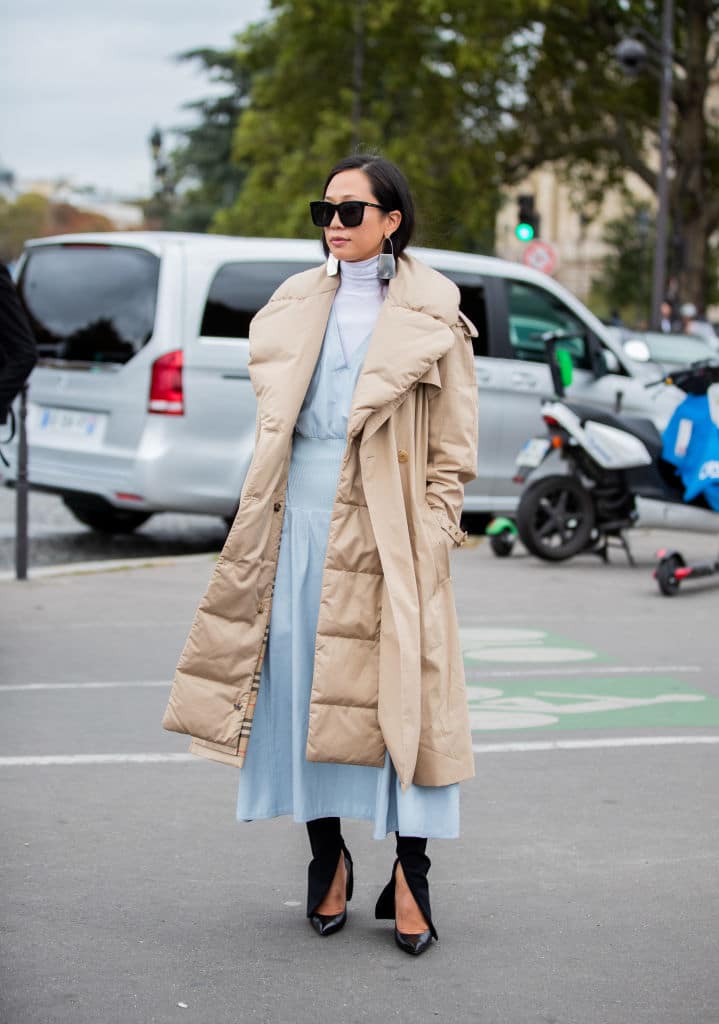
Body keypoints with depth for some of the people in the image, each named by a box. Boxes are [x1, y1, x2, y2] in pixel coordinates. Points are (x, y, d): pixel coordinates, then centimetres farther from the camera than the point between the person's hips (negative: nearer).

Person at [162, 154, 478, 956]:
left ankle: (409, 876, 4)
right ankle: (327, 859, 20)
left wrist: (431, 540, -7)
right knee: (298, 683, 5)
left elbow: (452, 451, 0)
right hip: (298, 521, 4)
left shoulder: (432, 317, -1)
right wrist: (266, 517, 10)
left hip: (385, 529, -4)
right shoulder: (296, 307, 13)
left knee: (399, 690, -5)